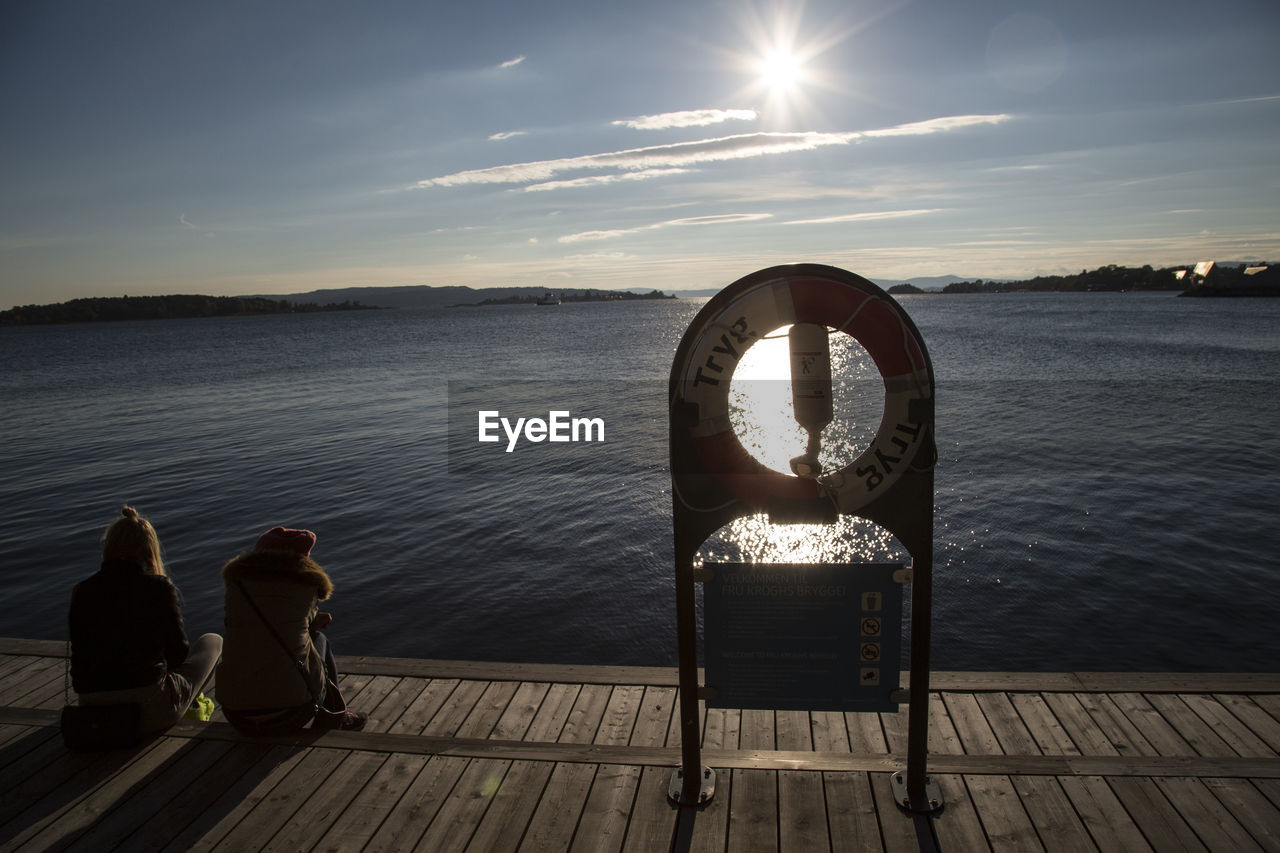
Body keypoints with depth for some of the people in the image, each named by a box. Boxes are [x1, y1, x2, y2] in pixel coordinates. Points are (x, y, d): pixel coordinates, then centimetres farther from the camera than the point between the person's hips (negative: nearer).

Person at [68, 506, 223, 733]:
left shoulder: (82, 592, 0)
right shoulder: (159, 588, -10)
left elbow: (80, 655, 7)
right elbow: (178, 653, -3)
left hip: (94, 712, 5)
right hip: (150, 714, -5)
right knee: (213, 641, 22)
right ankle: (187, 707, 39)